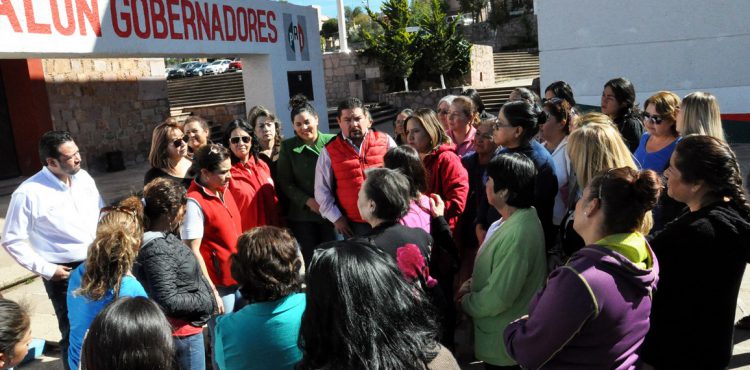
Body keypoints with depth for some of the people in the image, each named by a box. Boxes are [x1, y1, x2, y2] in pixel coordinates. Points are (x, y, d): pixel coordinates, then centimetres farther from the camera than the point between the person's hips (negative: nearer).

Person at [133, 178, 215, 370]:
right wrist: (205, 302, -16)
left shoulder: (162, 238, 3)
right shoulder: (158, 250, -26)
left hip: (184, 328, 10)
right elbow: (169, 301, -27)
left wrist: (209, 292, 5)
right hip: (183, 332, -10)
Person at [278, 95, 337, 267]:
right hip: (303, 215, 1)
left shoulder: (332, 141, 0)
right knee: (311, 259, 7)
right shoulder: (288, 147, 3)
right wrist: (308, 201, -10)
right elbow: (285, 183, 2)